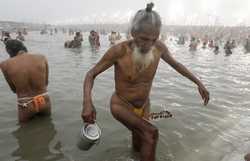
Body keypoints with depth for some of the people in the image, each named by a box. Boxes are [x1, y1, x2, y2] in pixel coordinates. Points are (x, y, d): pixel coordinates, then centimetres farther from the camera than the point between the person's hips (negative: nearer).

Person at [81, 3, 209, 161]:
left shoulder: (159, 47, -19)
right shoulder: (119, 50, -30)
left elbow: (176, 64, 2)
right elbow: (91, 74, -20)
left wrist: (199, 83, 2)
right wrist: (87, 102, -37)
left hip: (143, 106, 5)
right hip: (121, 105, -4)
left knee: (140, 145, 26)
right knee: (151, 133, -28)